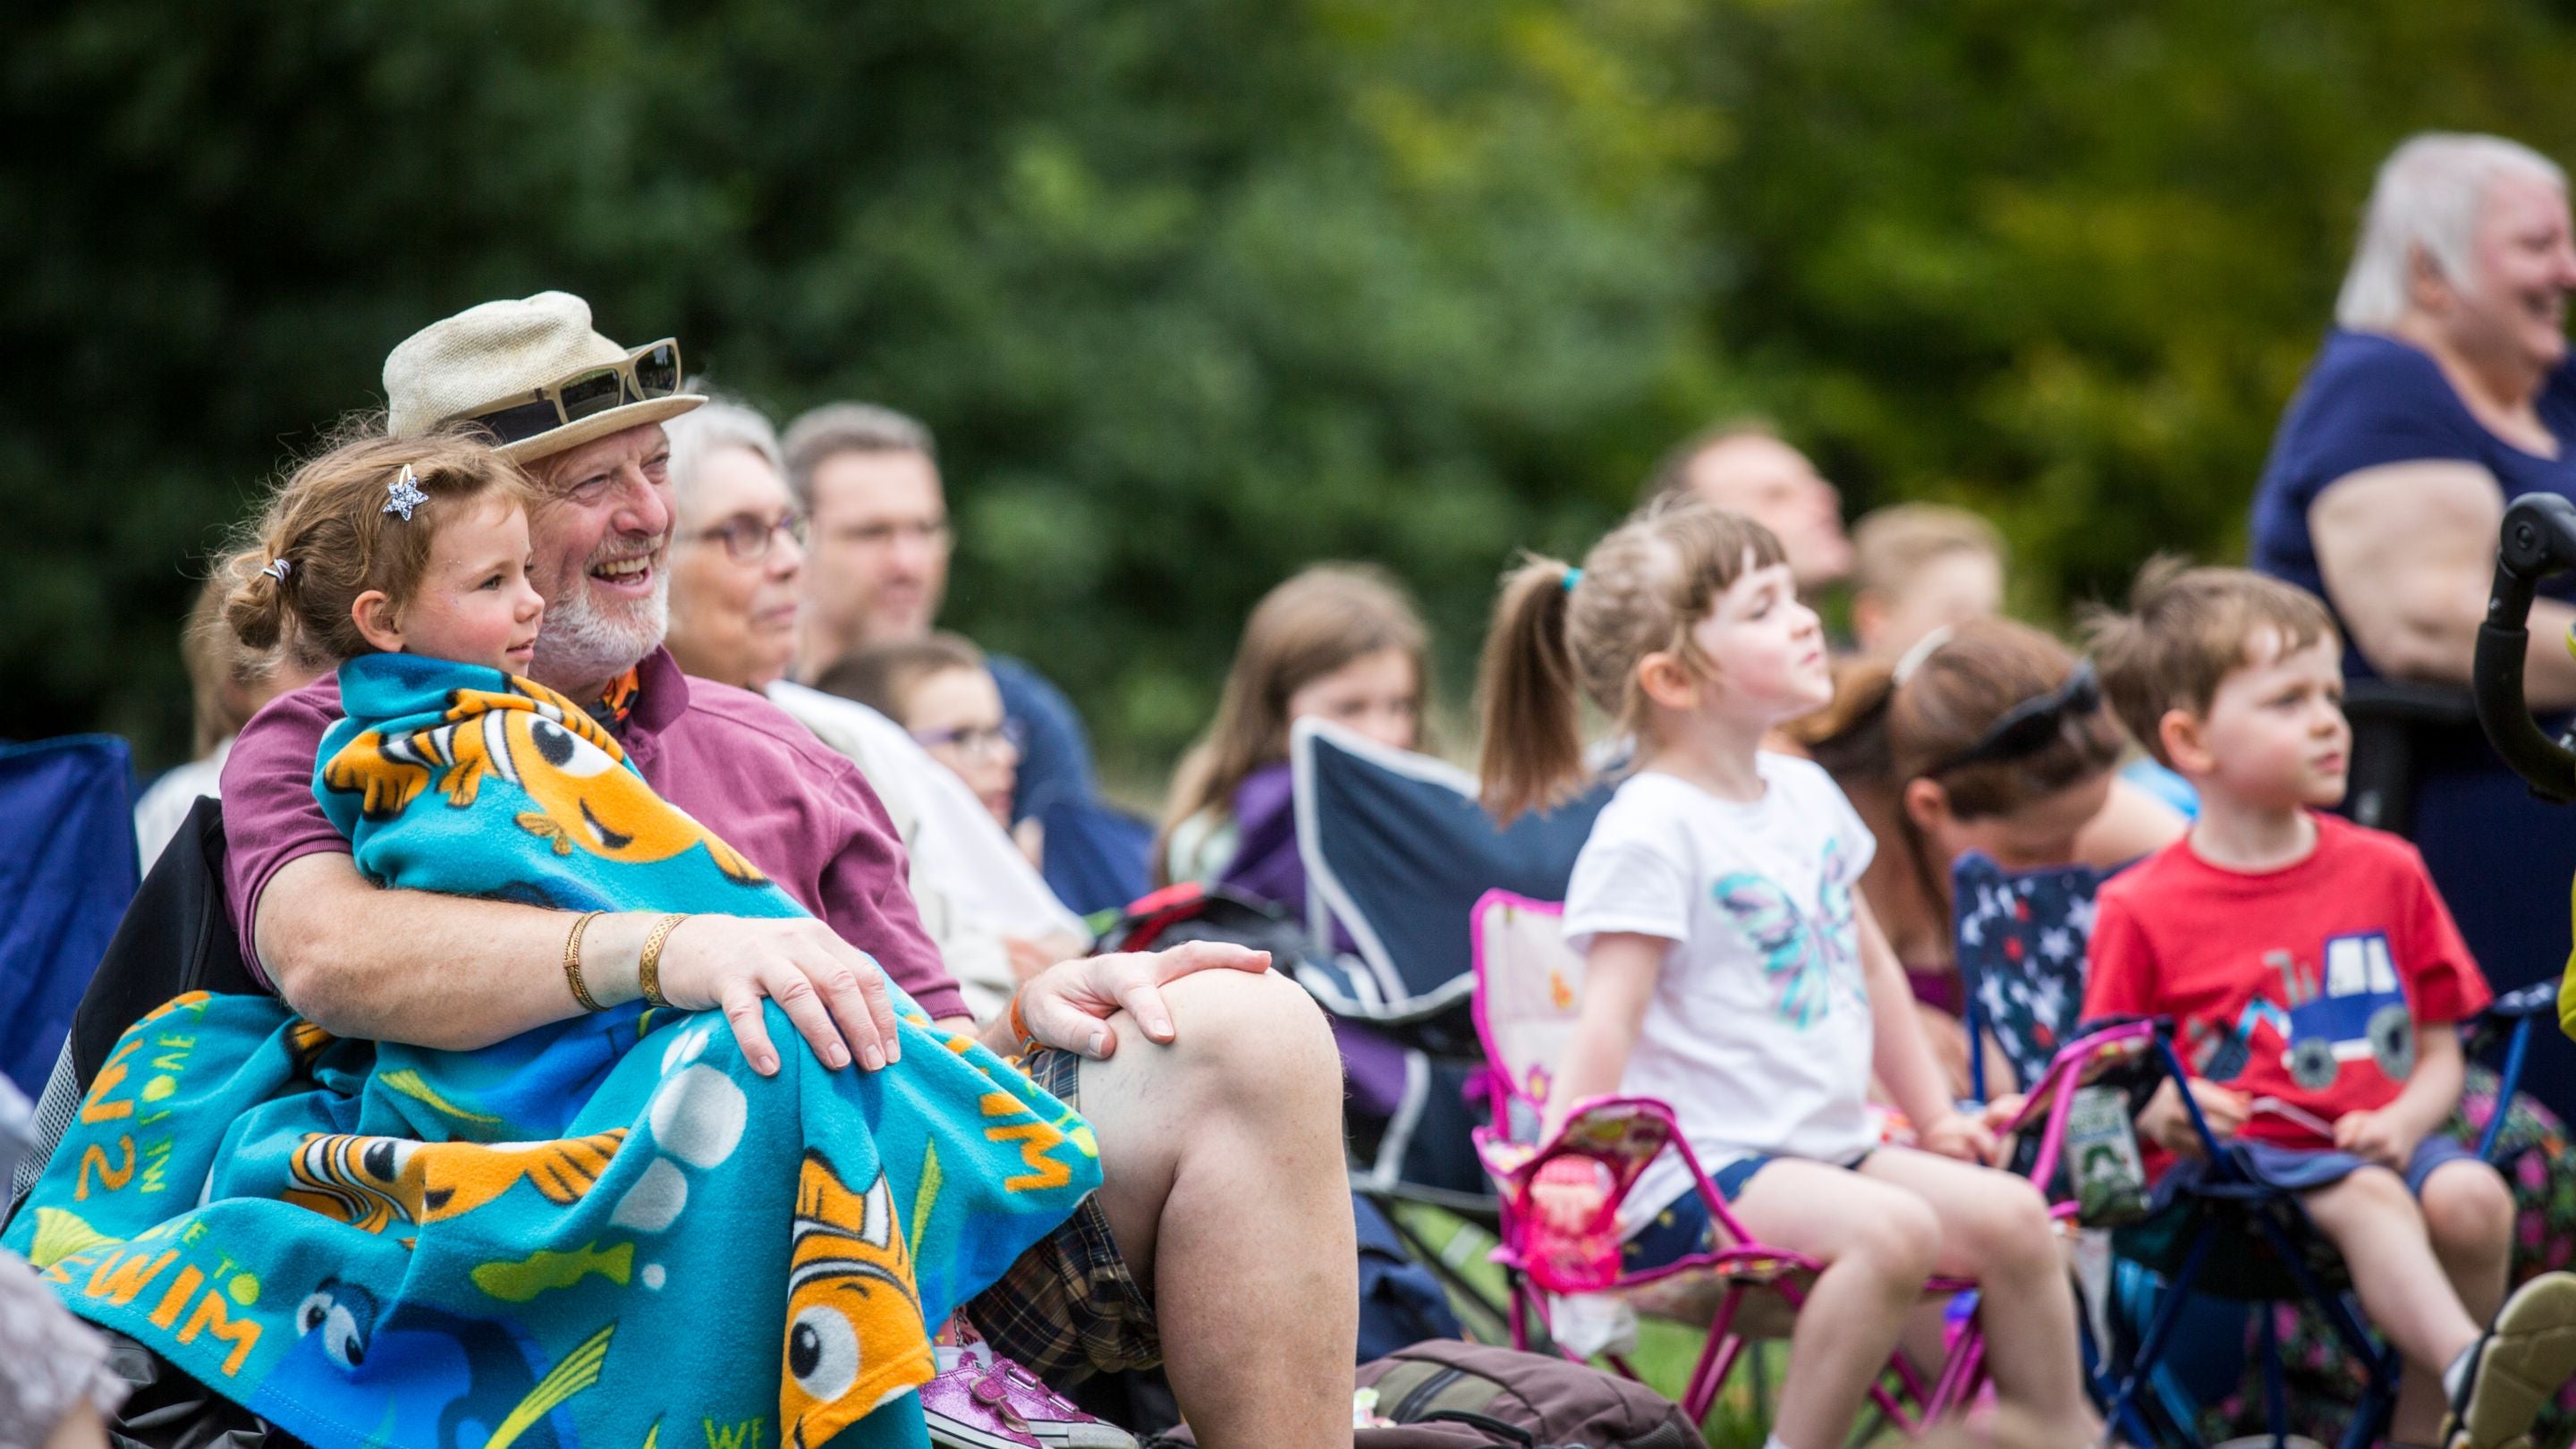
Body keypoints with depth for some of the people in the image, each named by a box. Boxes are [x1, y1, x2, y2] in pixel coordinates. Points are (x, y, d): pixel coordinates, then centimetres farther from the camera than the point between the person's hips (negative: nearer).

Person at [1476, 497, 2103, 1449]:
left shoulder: (1805, 796, 12)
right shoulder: (1651, 833, -13)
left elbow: (1870, 969, 25)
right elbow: (1608, 1023, -19)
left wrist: (1933, 1117, 28)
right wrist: (1563, 1172, -29)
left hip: (1827, 1148, 8)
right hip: (1700, 1172, -8)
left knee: (2009, 1212, -6)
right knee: (1892, 1228, -29)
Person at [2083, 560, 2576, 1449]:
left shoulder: (2385, 873, 14)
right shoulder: (2142, 910, 4)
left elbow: (2441, 1054, 14)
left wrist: (2403, 1122, -8)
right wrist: (2159, 1116, -20)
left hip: (2379, 1136, 4)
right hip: (2231, 1156, -4)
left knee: (2472, 1197, -28)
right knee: (2366, 1198, -35)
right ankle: (2472, 1372, -58)